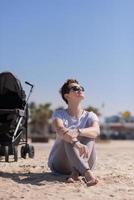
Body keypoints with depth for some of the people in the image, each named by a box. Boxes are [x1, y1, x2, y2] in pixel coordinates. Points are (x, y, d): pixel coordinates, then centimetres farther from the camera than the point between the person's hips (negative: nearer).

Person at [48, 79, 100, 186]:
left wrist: (78, 132, -45)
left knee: (88, 134, -23)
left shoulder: (90, 116, 1)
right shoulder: (59, 113, -3)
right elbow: (60, 130, -28)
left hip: (85, 162, 2)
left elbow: (96, 131, -23)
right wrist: (76, 143, -49)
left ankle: (76, 172, -43)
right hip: (59, 164, -1)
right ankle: (87, 173, -51)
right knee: (67, 136, -29)